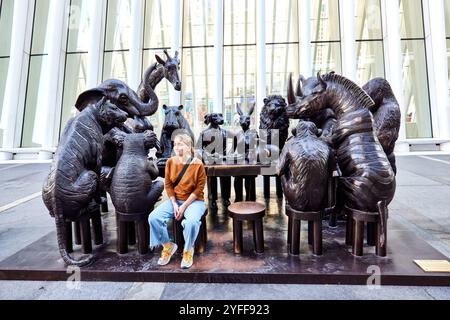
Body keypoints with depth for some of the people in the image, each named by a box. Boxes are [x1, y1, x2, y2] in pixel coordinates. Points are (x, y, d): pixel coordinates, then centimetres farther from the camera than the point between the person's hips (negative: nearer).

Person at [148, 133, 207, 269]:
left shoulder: (198, 164, -12)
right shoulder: (170, 162, -1)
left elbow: (199, 189, -12)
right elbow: (168, 185, 2)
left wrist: (184, 206, -17)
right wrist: (174, 204, -10)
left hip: (194, 201, -4)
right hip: (174, 200, 4)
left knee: (191, 222, -34)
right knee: (153, 217, -18)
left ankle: (188, 250, -1)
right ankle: (168, 246, 7)